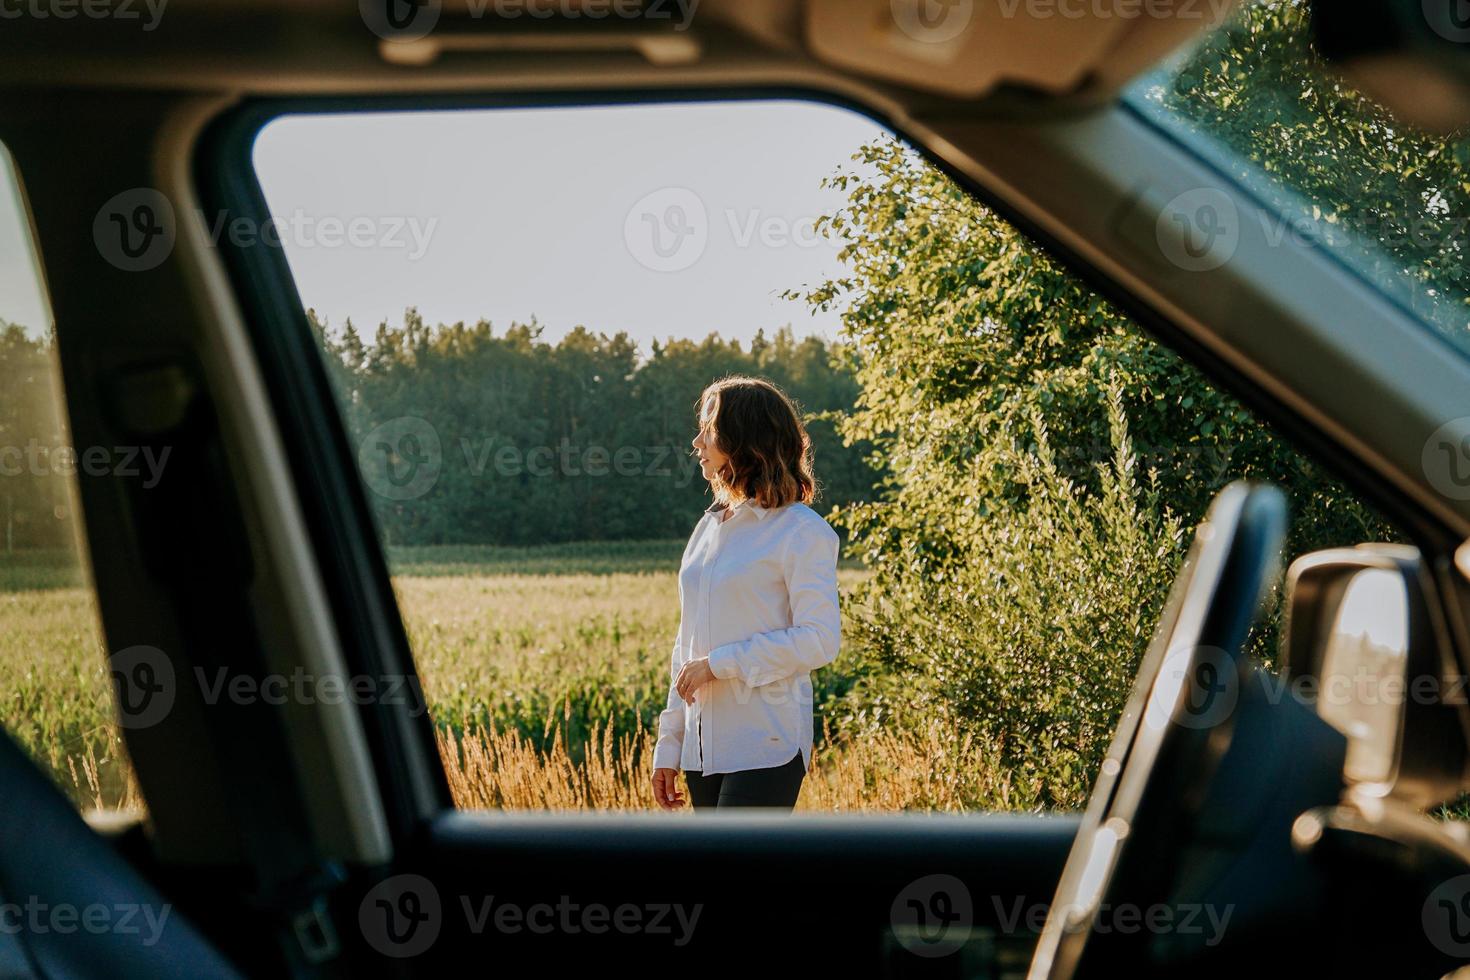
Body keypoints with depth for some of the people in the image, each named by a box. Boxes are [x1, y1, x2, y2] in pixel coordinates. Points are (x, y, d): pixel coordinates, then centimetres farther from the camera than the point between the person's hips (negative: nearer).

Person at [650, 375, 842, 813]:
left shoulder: (801, 532, -7)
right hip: (704, 745, 7)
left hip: (767, 744, -7)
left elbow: (819, 640, -14)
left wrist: (719, 664, -14)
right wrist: (668, 745, 14)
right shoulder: (709, 526, 14)